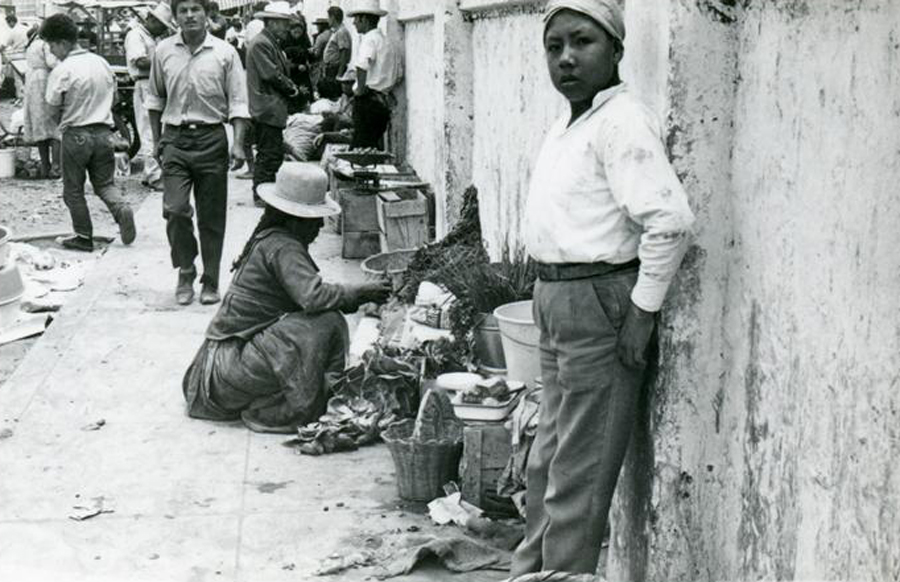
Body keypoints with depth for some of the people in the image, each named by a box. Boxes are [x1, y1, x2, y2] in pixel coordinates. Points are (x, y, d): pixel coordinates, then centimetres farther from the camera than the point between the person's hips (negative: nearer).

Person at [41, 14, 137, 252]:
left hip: (75, 135, -5)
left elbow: (55, 111, -7)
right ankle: (122, 209, -15)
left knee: (73, 189, 10)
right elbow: (113, 96, 14)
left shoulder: (61, 71, -12)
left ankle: (84, 237, 14)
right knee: (105, 183, 14)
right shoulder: (102, 63, 5)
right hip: (103, 131, 5)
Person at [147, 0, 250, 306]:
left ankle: (211, 281, 18)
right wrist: (156, 140, 14)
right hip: (175, 139, 1)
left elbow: (238, 103, -2)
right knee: (175, 209, -9)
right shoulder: (163, 51, 5)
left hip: (211, 139, -1)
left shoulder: (225, 53, -1)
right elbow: (155, 100, 16)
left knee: (212, 217, 5)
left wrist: (238, 144, -11)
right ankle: (185, 273, 11)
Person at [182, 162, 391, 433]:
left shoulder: (268, 238, 12)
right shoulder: (283, 247, -18)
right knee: (326, 323, -22)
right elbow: (313, 296, -32)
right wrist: (362, 292, -18)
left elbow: (304, 296, 15)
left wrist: (352, 298, 2)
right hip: (230, 363, -10)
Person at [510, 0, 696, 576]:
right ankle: (530, 570, 35)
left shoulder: (622, 122, -17)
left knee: (578, 479, 1)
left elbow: (671, 220, -25)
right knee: (547, 463, 21)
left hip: (600, 304, -10)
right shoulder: (568, 126, 14)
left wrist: (643, 310, -21)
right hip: (559, 301, 10)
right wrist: (550, 299, 17)